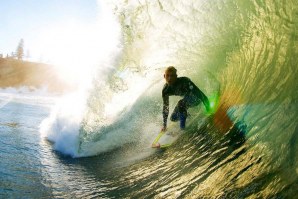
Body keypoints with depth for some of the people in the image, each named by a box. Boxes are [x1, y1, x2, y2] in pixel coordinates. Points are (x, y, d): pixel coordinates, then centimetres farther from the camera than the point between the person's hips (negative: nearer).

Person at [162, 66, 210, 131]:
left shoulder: (184, 81, -33)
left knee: (181, 103, -34)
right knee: (173, 118, 3)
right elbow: (165, 106, -7)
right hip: (186, 100, 6)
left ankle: (182, 124, -12)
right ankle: (184, 113, 30)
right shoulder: (165, 90, -18)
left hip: (195, 98, -6)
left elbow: (198, 92, -27)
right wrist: (164, 124, -3)